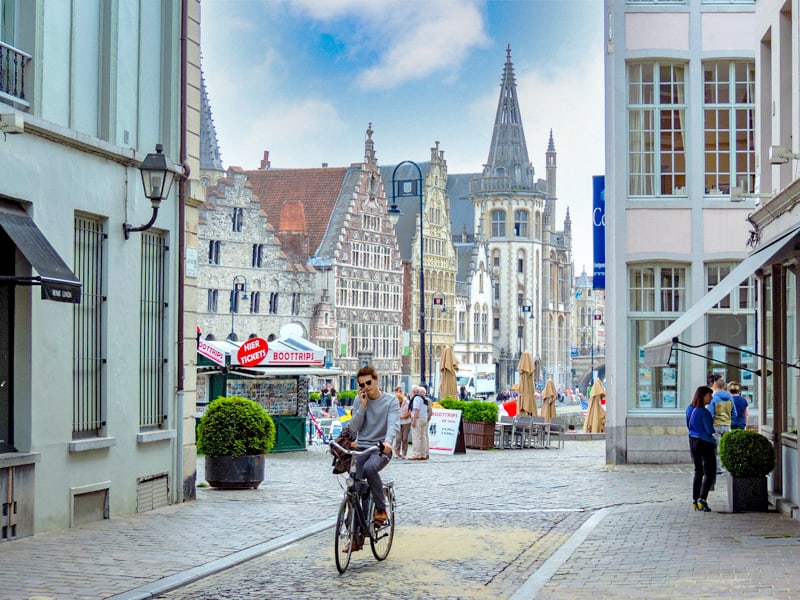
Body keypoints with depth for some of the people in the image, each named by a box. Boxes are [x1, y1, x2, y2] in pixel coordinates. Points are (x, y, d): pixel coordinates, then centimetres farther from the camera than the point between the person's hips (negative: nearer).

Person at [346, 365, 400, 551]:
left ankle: (381, 509, -18)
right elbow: (353, 427, 2)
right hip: (362, 447, 4)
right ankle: (356, 537, 0)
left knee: (369, 468, -37)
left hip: (381, 448, -4)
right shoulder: (359, 401, 9)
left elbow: (393, 424, -18)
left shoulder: (391, 400, -2)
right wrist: (363, 406, -9)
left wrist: (388, 441, -39)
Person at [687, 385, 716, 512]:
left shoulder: (690, 409, 4)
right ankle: (702, 498, -14)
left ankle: (695, 501, 15)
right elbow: (710, 430, -19)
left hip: (693, 441, 8)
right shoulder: (704, 412, -22)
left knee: (698, 471, 16)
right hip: (705, 444, -8)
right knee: (710, 473, 0)